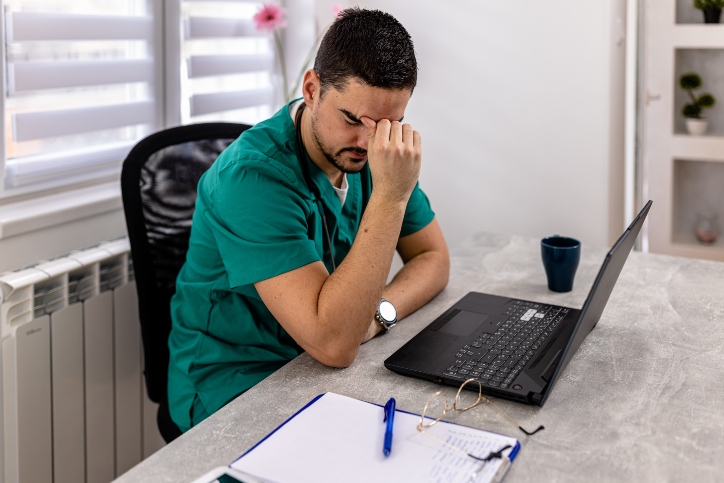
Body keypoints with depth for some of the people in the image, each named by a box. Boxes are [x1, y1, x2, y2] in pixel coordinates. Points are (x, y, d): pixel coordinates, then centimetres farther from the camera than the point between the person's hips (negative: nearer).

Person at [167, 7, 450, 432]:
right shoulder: (254, 174, -27)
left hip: (324, 365, 7)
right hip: (235, 386, -7)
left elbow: (434, 258, 3)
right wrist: (390, 196, -36)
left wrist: (378, 312, -18)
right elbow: (334, 345, -34)